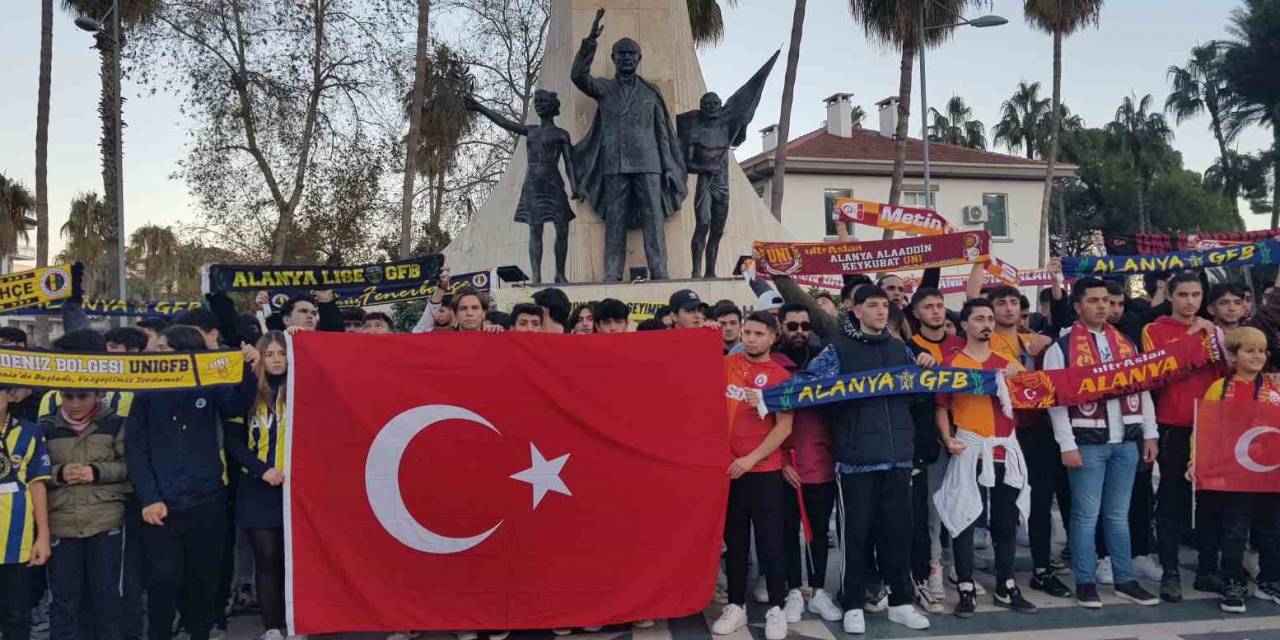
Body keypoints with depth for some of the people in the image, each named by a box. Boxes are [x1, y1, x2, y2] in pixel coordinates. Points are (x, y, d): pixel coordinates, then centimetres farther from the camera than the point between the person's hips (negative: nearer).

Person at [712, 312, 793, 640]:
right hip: (727, 467, 3)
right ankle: (736, 605, 20)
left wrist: (751, 459, -14)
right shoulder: (725, 365, 6)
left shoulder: (780, 376, -4)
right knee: (734, 541, 10)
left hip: (764, 470, -3)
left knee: (769, 542, 1)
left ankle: (776, 608, 11)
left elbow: (784, 427, -8)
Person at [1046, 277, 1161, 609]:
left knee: (1118, 514, 14)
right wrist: (1067, 445, -13)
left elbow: (1142, 388, 14)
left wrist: (1150, 434, 9)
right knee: (1086, 515, 1)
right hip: (1087, 442, -5)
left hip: (1126, 442, 5)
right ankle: (1086, 582, 11)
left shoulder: (1125, 343, 12)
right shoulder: (1062, 346, -5)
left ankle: (1125, 580, 22)